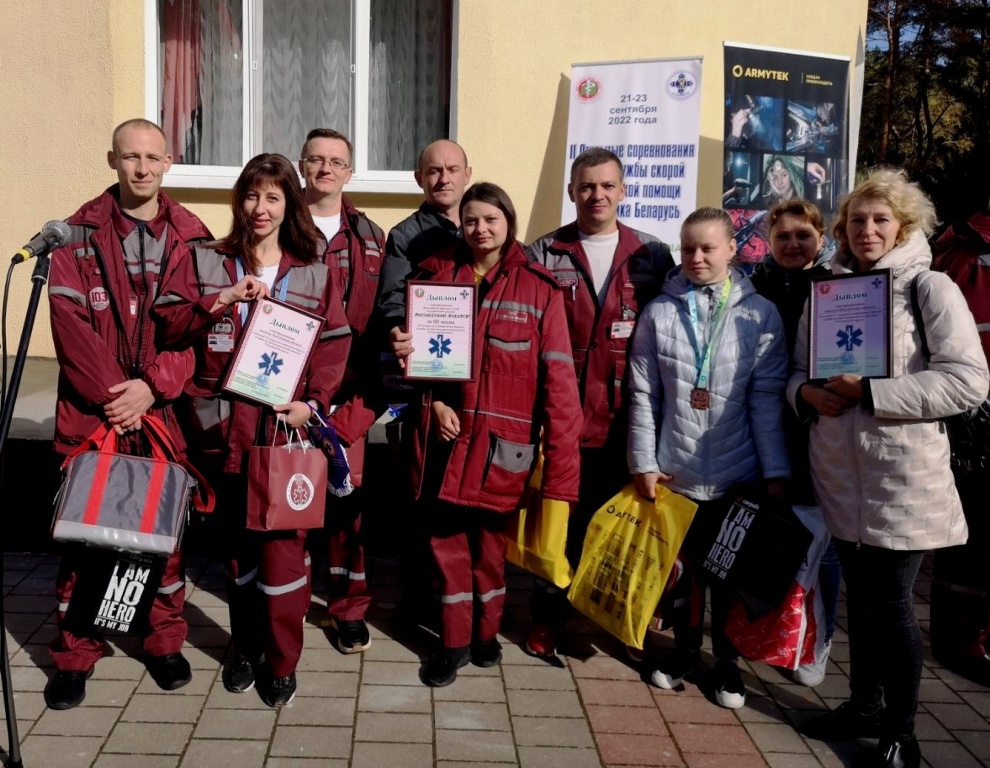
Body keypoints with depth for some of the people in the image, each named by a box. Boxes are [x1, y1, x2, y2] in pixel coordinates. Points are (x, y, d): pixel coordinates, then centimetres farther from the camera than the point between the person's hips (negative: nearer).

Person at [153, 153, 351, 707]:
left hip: (288, 425, -2)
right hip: (227, 426, 2)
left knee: (283, 543, -2)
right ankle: (247, 647, 29)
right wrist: (220, 300, -15)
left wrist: (314, 401, -13)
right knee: (238, 538, 13)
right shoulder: (206, 262, 9)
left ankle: (282, 661, 13)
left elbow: (335, 344, 0)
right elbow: (167, 323, -2)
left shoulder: (315, 270, 6)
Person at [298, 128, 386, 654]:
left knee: (346, 497, 4)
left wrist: (366, 397, -1)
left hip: (346, 393, 1)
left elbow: (381, 318, 7)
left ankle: (349, 605, 17)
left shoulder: (370, 239, 10)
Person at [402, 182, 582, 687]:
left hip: (501, 441, -2)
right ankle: (454, 641, 24)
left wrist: (559, 464, -15)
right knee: (447, 539, 8)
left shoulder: (539, 289, -5)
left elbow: (557, 379, -9)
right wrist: (435, 402, -8)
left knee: (490, 541, 12)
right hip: (447, 433, 2)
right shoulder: (437, 275, 4)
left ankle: (485, 632, 33)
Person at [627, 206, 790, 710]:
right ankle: (684, 649, 34)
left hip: (738, 474, -1)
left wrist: (775, 472, -7)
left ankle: (727, 661, 30)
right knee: (680, 566, 13)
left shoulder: (761, 315, -3)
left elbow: (767, 399, -5)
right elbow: (643, 394, 1)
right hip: (673, 471, 1)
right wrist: (644, 462, -2)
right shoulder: (659, 312, 0)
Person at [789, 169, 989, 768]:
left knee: (892, 604, 2)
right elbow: (800, 368, 17)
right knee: (860, 596, 16)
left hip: (903, 474, -5)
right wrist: (807, 393, -7)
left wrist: (870, 392, -20)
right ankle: (864, 705, 33)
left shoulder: (931, 288, -6)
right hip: (841, 472, 5)